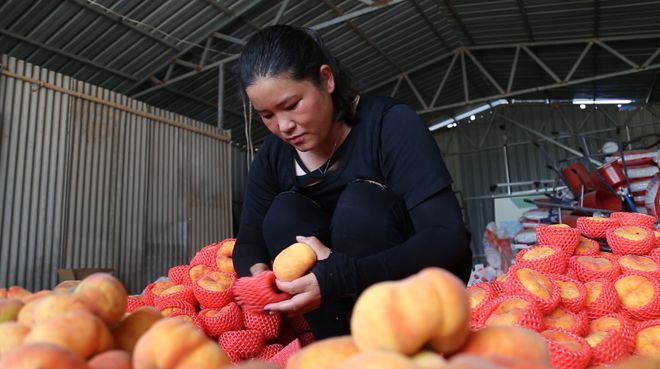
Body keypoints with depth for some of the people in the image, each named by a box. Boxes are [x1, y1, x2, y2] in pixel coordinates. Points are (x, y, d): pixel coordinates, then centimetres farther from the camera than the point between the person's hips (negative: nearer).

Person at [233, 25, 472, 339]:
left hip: (421, 279, -3)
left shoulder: (390, 123, -21)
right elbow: (248, 244, -3)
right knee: (283, 214, -20)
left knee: (360, 204, -30)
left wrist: (344, 276, -40)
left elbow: (449, 238, -29)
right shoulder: (272, 157, -6)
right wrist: (258, 271, -27)